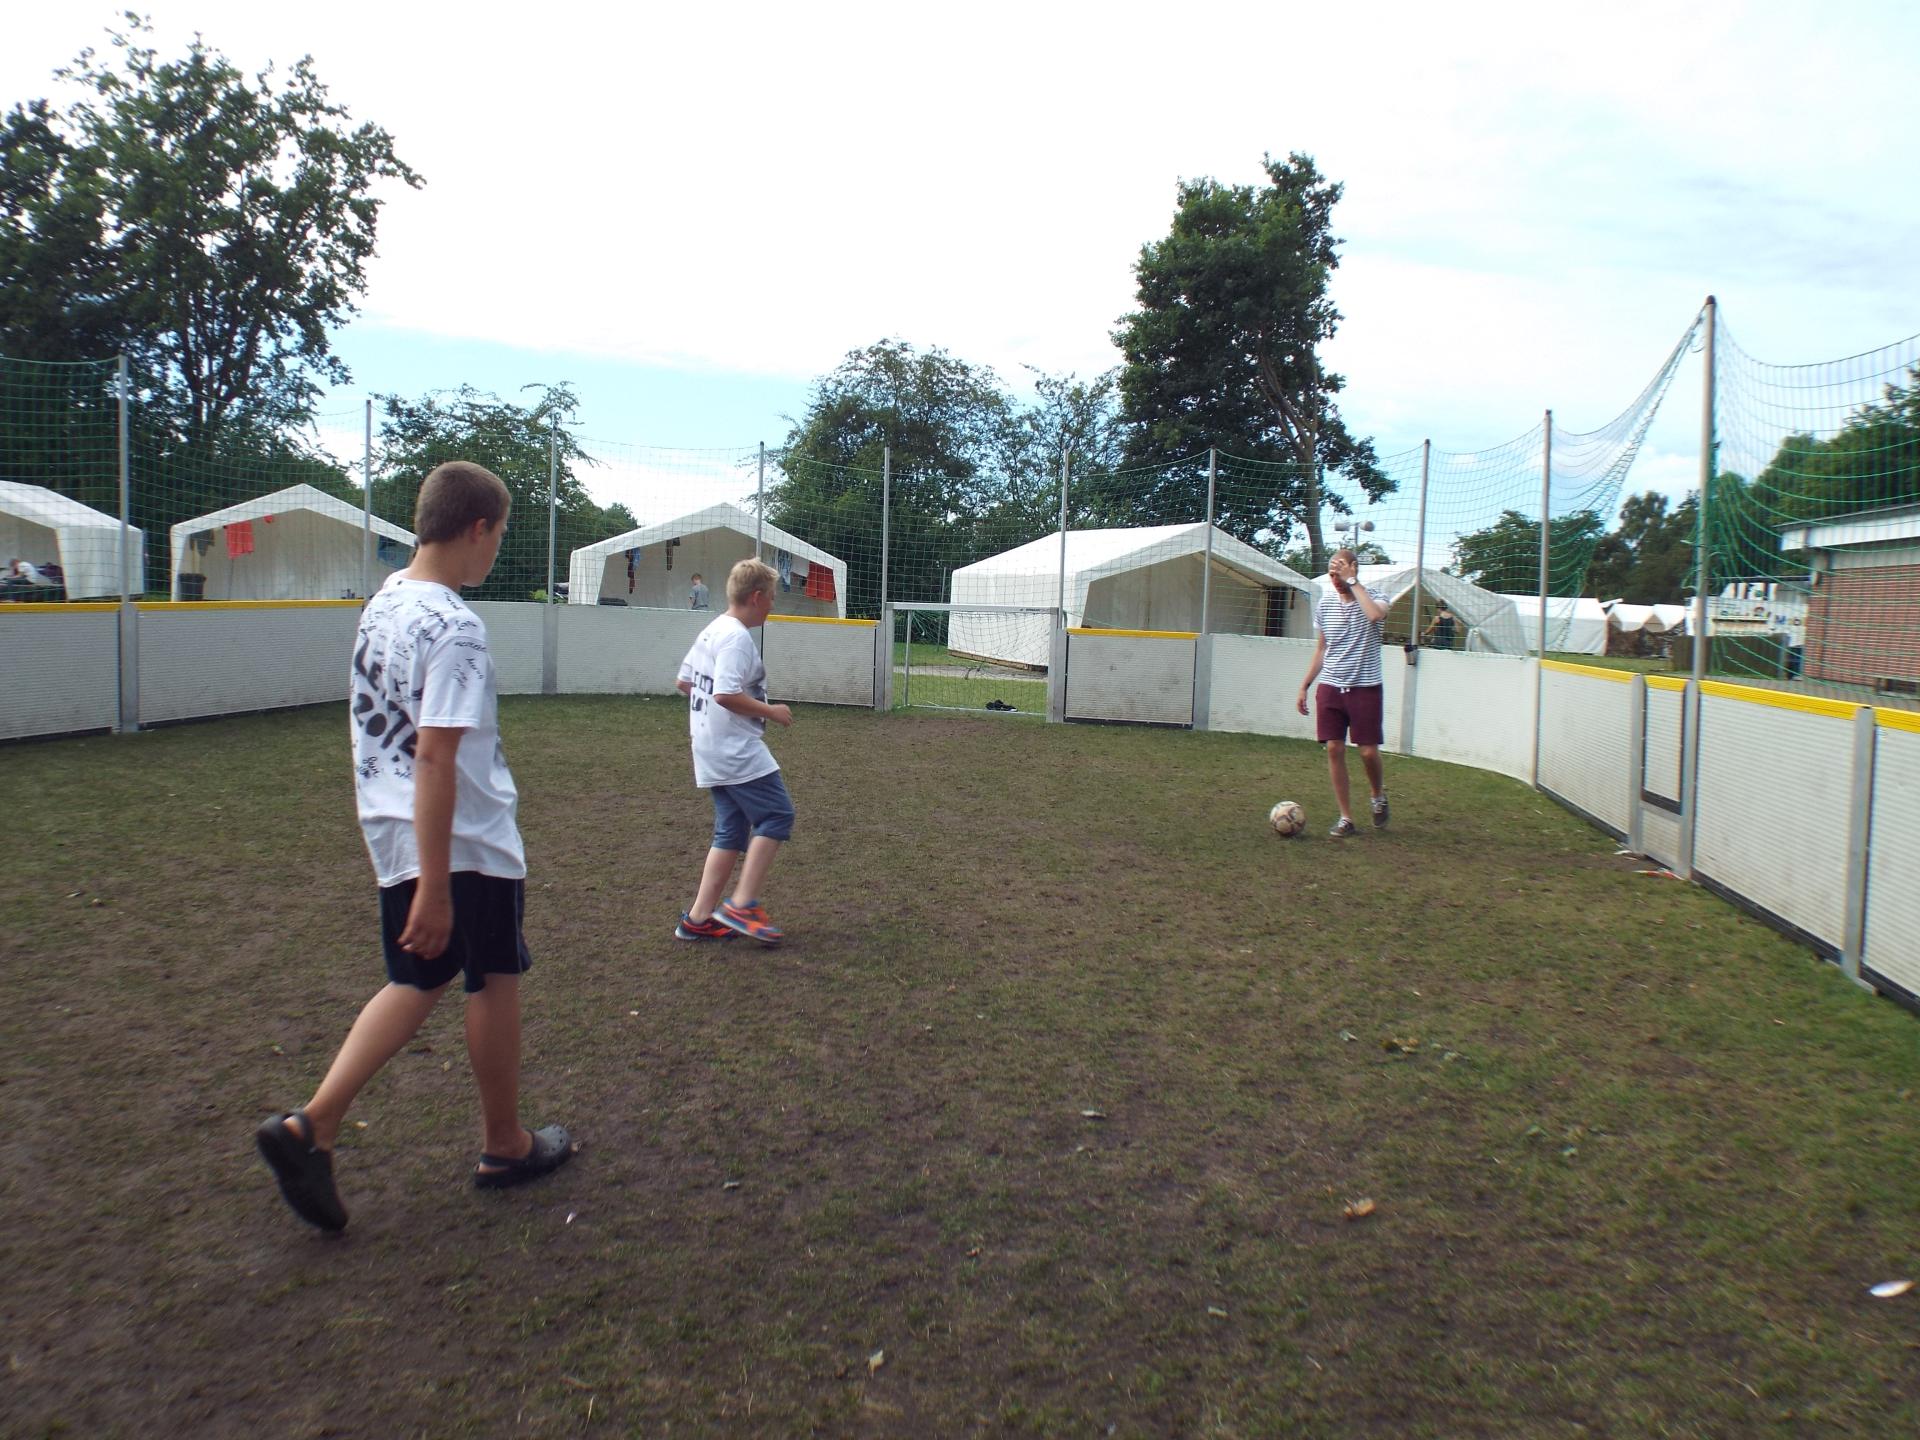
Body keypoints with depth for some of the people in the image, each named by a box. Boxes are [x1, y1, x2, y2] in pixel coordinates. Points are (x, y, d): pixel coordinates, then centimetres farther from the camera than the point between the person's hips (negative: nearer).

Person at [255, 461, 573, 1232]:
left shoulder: (383, 603, 7)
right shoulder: (453, 628, -21)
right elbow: (434, 756, -26)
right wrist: (435, 885, -25)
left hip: (395, 836, 8)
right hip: (467, 844, -8)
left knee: (417, 983, 18)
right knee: (495, 982, 9)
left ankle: (310, 1126, 9)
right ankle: (505, 1146, 26)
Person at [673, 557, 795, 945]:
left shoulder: (710, 632, 15)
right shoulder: (737, 637, -16)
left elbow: (683, 682, 21)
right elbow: (726, 694, -26)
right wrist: (770, 711, -15)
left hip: (711, 751, 10)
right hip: (737, 751, -10)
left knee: (731, 830, 12)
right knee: (777, 815, -5)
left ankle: (699, 918, 12)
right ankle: (743, 905, -8)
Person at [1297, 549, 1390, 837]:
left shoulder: (1372, 597, -5)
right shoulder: (1325, 603, 7)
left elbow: (1376, 615, -31)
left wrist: (1352, 581, -22)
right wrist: (1304, 685, 12)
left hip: (1364, 687, -3)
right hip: (1330, 687, 4)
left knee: (1368, 751, -3)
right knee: (1334, 749, -1)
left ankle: (1379, 795, 30)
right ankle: (1346, 818, 7)